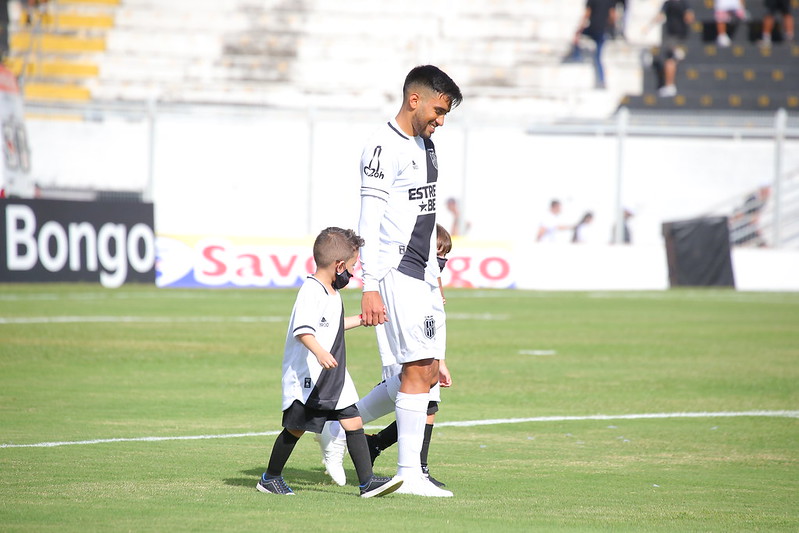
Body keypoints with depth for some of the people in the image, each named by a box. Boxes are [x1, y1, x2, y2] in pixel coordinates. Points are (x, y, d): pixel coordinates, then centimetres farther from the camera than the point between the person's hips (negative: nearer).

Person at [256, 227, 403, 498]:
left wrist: (362, 320, 40)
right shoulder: (311, 291, -18)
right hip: (306, 375, -9)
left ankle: (367, 481, -5)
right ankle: (270, 477, 20)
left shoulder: (331, 292, 14)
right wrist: (319, 352, -45)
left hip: (334, 375, 9)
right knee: (296, 427, 2)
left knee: (353, 421, -2)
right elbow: (303, 329, -30)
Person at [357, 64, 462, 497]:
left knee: (428, 371, 8)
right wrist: (369, 287, -22)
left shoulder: (424, 144, 17)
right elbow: (369, 221, -17)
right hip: (395, 271, -10)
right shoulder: (385, 147, -12)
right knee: (418, 368, -10)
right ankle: (409, 475, -7)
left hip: (417, 272, 10)